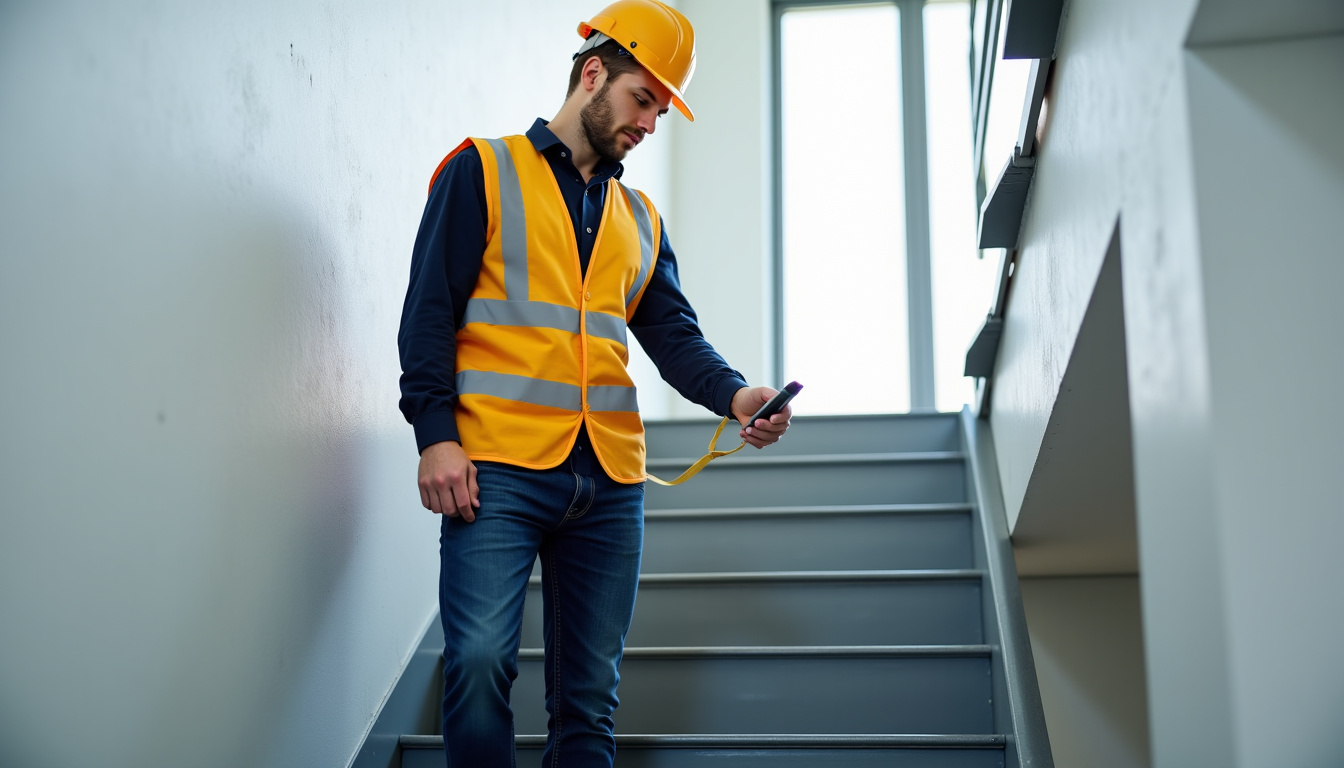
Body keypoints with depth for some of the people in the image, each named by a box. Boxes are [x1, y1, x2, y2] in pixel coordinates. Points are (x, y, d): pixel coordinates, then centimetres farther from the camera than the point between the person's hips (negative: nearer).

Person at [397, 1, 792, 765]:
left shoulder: (641, 218, 20)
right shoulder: (484, 170, 5)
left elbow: (674, 333, 12)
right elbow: (430, 309, -2)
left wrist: (734, 393, -8)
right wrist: (436, 434, -13)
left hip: (610, 480, 5)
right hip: (497, 468, -5)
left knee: (590, 696, 6)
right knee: (481, 660, -17)